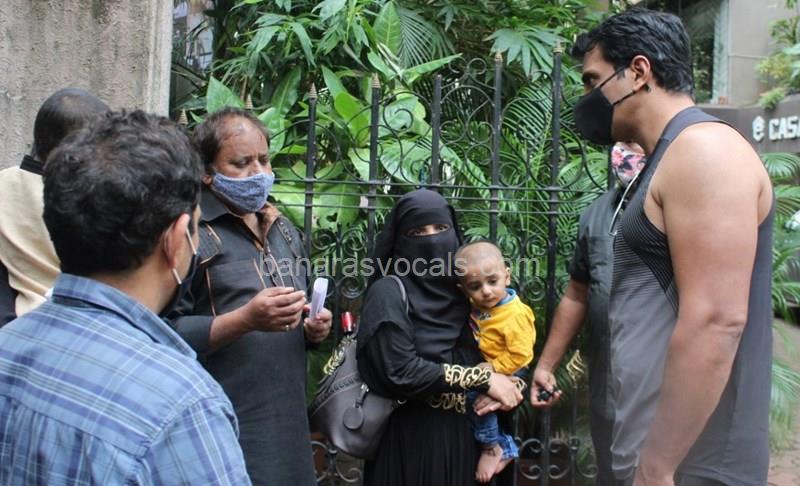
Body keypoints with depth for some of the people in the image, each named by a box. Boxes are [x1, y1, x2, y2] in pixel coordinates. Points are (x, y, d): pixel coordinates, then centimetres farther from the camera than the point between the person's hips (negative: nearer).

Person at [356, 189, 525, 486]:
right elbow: (401, 372, -21)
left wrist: (507, 385, -13)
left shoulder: (462, 289, 6)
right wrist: (483, 379, -17)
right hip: (410, 441, -5)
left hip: (464, 436, 5)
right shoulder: (389, 293, -11)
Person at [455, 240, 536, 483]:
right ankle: (504, 448, 13)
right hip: (485, 367, 9)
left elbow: (520, 355, -25)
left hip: (507, 373, -8)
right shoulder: (478, 305, -3)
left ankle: (492, 446, 2)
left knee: (474, 394, -22)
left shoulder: (516, 314, -25)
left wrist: (493, 368, -23)